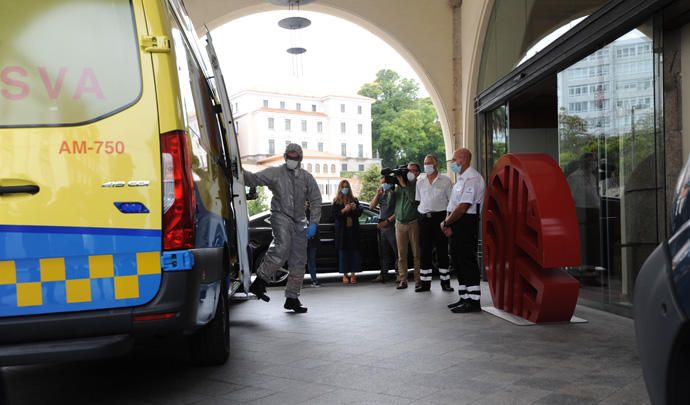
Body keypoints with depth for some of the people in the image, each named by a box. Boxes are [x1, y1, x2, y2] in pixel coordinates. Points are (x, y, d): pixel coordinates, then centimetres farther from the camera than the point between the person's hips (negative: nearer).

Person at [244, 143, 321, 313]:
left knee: (298, 261, 6)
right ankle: (259, 282, -25)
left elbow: (316, 200, 10)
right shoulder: (275, 173, 3)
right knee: (282, 246, -32)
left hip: (299, 222, 5)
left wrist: (313, 223, 0)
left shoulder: (307, 178, 10)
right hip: (281, 216, -5)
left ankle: (292, 299, 16)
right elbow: (253, 179, -5)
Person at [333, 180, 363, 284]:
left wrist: (355, 208, -15)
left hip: (353, 229, 2)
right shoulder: (336, 201, 6)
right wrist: (344, 210, -19)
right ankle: (345, 274, 3)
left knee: (354, 251, -3)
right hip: (342, 230, -1)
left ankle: (353, 274, 2)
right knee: (343, 252, -3)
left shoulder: (354, 200, 11)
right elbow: (335, 214, -4)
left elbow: (360, 212, 6)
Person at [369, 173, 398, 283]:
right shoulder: (381, 194, 15)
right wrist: (377, 195, -2)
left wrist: (388, 220, -13)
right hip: (381, 226, 7)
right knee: (383, 252, 9)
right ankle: (383, 274, 12)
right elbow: (371, 206, 10)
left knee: (396, 251, -6)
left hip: (391, 226, -7)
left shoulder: (395, 193, -4)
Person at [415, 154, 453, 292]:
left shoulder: (445, 180, 1)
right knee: (425, 251, 4)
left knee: (442, 250, 2)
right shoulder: (420, 181, 12)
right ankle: (425, 283, 10)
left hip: (440, 217, -3)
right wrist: (420, 214, 5)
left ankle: (445, 282, 10)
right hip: (424, 218, 3)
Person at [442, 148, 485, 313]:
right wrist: (448, 223, 2)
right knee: (457, 260, 14)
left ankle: (473, 301, -1)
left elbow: (463, 207, -21)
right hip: (457, 224, 10)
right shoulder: (462, 178, 18)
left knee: (467, 261, -7)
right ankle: (465, 298, 24)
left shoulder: (471, 178, -15)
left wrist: (446, 223, -12)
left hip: (466, 223, -10)